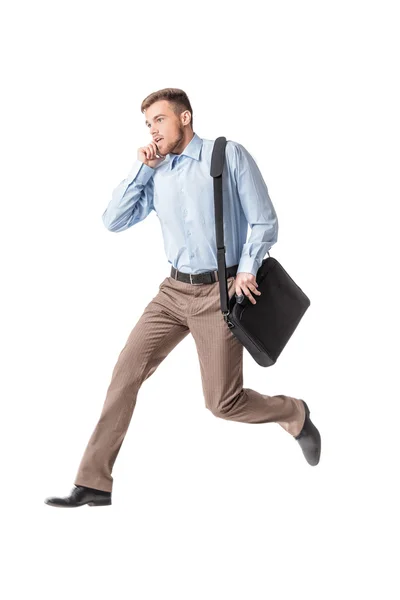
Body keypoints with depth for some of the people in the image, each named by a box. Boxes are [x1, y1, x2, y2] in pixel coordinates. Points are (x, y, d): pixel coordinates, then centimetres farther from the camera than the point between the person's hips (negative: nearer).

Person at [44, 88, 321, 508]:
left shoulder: (229, 155, -4)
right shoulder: (155, 174, 10)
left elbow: (264, 221, -4)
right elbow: (113, 221, 4)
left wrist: (248, 269, -15)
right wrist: (140, 169, -1)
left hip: (220, 292, -5)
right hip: (174, 290, 5)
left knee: (223, 403, -2)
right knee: (126, 372, -5)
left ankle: (295, 415, 28)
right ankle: (94, 483, 1)